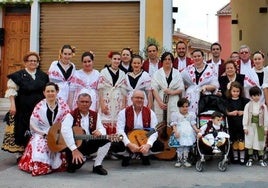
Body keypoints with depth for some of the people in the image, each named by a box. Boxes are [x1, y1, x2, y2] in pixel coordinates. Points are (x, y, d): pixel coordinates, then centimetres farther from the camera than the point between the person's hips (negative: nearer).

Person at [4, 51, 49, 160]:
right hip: (23, 109, -4)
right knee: (22, 130, 0)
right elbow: (11, 91, -6)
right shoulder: (18, 75, -3)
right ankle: (20, 154, 11)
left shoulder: (43, 76, 11)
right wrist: (12, 105, -13)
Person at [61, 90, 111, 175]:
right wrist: (74, 150, -41)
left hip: (89, 144, 5)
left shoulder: (94, 115, 3)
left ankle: (97, 166, -1)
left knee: (106, 140, -15)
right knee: (79, 160, -33)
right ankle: (73, 164, 9)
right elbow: (65, 131, -32)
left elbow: (102, 129, 0)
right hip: (74, 146, -5)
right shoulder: (71, 115, -15)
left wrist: (100, 132, -29)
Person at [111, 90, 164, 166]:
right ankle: (127, 155, 8)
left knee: (160, 146, -25)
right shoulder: (123, 112, -6)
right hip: (128, 142, -1)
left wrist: (148, 145, -30)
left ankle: (145, 155, 11)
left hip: (144, 141, 1)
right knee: (115, 146, -30)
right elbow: (120, 130, -17)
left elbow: (154, 131, -12)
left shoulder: (150, 112, -3)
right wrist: (129, 144, -32)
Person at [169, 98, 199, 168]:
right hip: (180, 134, -3)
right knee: (180, 146, -12)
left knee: (187, 146, -6)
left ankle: (185, 160, 5)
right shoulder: (175, 114, 7)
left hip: (189, 134, 3)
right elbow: (174, 124, 0)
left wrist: (196, 129, -5)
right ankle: (179, 160, -1)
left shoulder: (191, 115, 17)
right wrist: (175, 131, -15)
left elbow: (193, 124, 14)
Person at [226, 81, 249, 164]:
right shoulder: (227, 101, 1)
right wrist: (230, 113, -15)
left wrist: (243, 112, -12)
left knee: (241, 140, 0)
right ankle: (235, 157, 22)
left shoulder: (244, 100, 1)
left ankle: (242, 157, 11)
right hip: (232, 124, 1)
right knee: (234, 140, 9)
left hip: (241, 123, -1)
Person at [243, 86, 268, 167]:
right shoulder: (248, 105, -4)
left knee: (260, 143, 7)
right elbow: (245, 116, -4)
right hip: (251, 125, -1)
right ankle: (250, 159, 16)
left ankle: (261, 159, 19)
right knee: (250, 142, 5)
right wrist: (245, 127, -7)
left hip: (260, 126, 1)